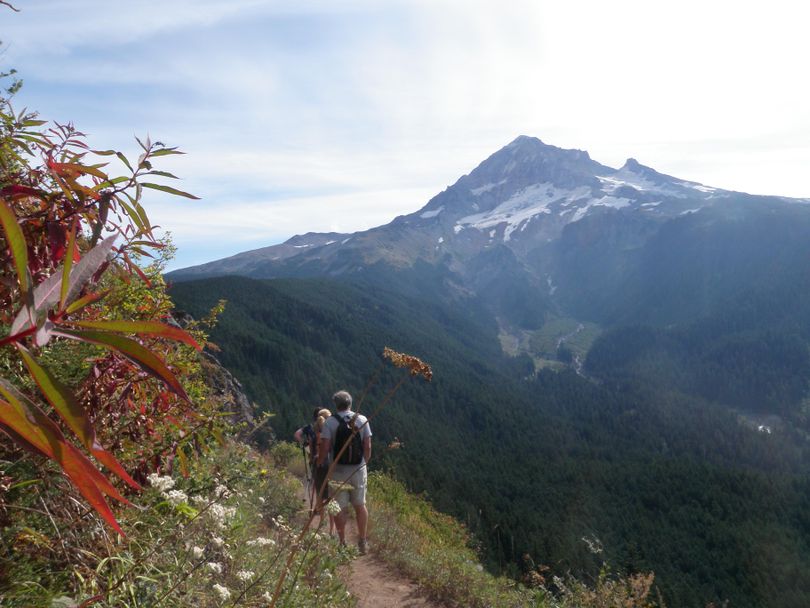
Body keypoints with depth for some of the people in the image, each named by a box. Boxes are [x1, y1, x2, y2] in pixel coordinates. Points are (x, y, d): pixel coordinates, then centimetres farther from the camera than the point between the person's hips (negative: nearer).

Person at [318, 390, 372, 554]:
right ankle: (363, 543, 18)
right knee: (360, 505, 13)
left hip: (337, 470, -2)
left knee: (341, 507, 6)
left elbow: (324, 447, -11)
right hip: (358, 468, 2)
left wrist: (320, 464, 1)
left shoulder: (330, 422, -7)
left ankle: (342, 542, 11)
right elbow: (368, 446, 1)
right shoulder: (362, 420, 1)